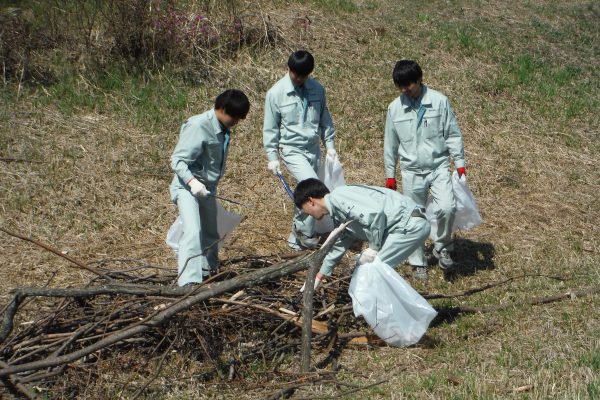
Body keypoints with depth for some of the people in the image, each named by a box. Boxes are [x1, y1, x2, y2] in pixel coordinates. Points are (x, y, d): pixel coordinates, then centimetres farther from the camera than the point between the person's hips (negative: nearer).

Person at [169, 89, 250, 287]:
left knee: (211, 234, 18)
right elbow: (178, 160, -22)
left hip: (207, 188, 8)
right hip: (187, 187, -8)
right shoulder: (198, 126, -21)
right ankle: (188, 281, -26)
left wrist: (210, 186, 17)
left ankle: (208, 270, 38)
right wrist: (192, 181, -36)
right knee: (193, 231, -22)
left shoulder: (224, 130, 3)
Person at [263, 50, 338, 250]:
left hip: (313, 149, 5)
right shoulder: (276, 93, -9)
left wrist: (329, 144, 9)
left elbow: (325, 119, 14)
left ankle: (296, 235, 23)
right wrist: (272, 156, -4)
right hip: (292, 149, -5)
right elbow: (270, 127, -3)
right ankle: (305, 232, -4)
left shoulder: (317, 89, 2)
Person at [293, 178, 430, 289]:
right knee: (364, 264, 17)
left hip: (409, 224, -10)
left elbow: (375, 213, -25)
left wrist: (374, 247, -13)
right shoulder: (338, 216, 19)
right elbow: (339, 245, 35)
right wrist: (319, 277, 45)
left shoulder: (338, 196, -12)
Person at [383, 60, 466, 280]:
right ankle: (418, 262, 22)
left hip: (439, 167, -2)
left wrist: (459, 162, -3)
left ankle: (441, 247, 5)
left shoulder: (439, 101, -6)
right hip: (411, 171, 2)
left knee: (447, 208, -21)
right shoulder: (395, 108, 0)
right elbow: (390, 143, 9)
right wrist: (390, 174, 11)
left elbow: (452, 134, 0)